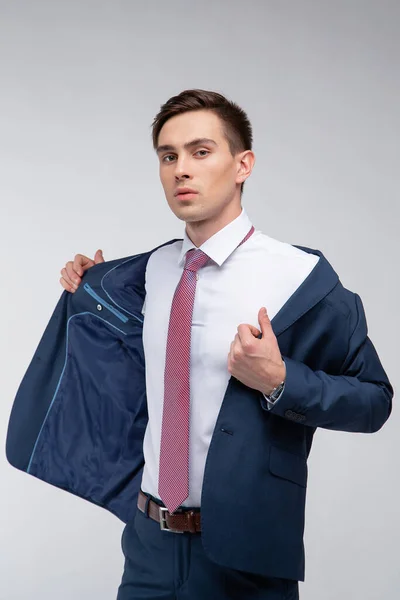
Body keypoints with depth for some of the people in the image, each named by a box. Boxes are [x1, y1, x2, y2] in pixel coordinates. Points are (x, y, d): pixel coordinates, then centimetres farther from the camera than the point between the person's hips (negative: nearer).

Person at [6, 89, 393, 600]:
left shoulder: (302, 277, -15)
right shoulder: (153, 269, 3)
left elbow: (374, 399, -8)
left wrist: (279, 381, -23)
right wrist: (89, 285, 10)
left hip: (241, 553, -5)